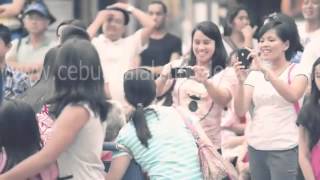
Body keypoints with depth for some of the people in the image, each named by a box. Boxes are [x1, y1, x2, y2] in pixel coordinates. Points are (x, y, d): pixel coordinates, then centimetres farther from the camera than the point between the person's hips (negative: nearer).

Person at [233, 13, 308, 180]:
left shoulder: (297, 71, -2)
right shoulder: (254, 74, 10)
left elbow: (293, 96, -24)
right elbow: (240, 111, 0)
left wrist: (265, 69, -31)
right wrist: (241, 81, -16)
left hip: (283, 149, -4)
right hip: (255, 147, 5)